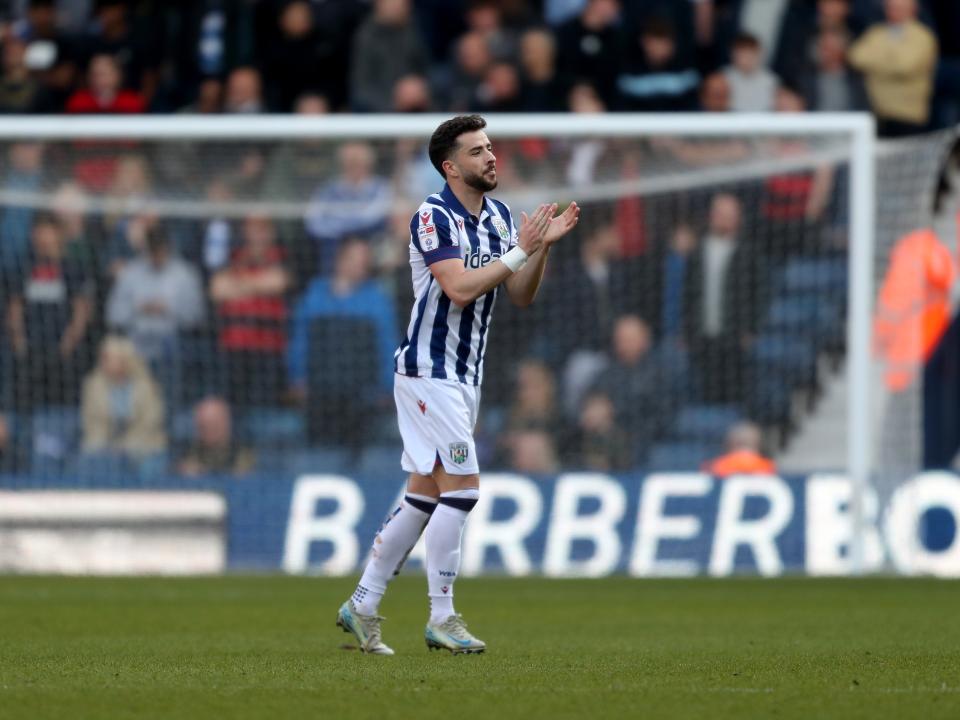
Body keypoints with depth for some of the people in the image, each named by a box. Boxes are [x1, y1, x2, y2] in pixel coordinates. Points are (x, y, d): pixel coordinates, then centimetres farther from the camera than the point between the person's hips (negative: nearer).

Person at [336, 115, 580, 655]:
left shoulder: (499, 216, 10)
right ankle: (442, 619, -6)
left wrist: (543, 245, -6)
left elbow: (521, 295, 9)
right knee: (462, 485, -12)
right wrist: (520, 250, -22)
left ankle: (363, 606, 16)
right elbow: (460, 288, -24)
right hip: (429, 371, -8)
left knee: (425, 496, 9)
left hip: (466, 375, 8)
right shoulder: (433, 217, -14)